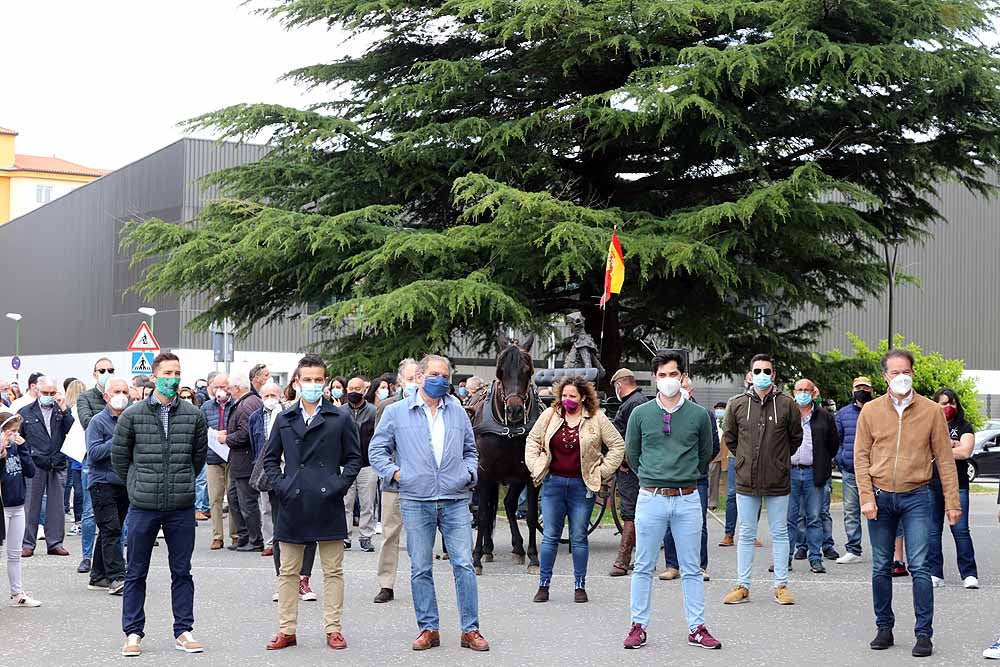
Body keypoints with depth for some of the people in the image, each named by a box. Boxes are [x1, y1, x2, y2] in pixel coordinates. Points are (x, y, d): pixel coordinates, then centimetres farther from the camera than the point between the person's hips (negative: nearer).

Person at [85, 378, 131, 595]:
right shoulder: (98, 421, -5)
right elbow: (93, 452, -14)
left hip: (125, 483, 7)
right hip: (103, 482, -7)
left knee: (110, 531, 11)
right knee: (111, 530, -12)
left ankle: (98, 577, 18)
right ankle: (116, 578, -15)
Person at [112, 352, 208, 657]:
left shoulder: (194, 415, 2)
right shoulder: (132, 415, -2)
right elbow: (119, 456, 7)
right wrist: (139, 484, 9)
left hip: (182, 508, 1)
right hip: (143, 506, -1)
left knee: (182, 572, 8)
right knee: (136, 573, 6)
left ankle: (183, 631, 17)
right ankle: (133, 633, 15)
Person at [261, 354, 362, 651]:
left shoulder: (340, 418, 3)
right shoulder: (284, 419, 9)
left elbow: (353, 458, 7)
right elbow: (270, 458, 14)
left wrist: (339, 485, -6)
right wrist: (280, 485, 0)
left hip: (328, 504, -2)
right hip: (292, 505, 2)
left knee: (333, 570, 4)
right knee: (288, 571, 6)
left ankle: (333, 629, 11)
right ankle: (287, 630, 13)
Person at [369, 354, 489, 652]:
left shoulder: (458, 412, 13)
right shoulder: (396, 412, 5)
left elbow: (470, 450, 23)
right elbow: (377, 450, 7)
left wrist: (469, 473, 6)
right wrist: (394, 473, -5)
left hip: (455, 501, 1)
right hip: (416, 502, -1)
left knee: (464, 565, -3)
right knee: (420, 569, 4)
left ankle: (470, 630, 4)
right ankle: (428, 629, 14)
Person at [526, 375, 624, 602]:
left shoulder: (597, 419, -2)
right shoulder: (550, 415, 3)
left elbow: (618, 445, 2)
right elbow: (532, 440, 13)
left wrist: (603, 471, -1)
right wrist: (535, 467, 4)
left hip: (582, 485, -1)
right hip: (553, 483, 1)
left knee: (579, 538, 6)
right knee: (550, 536, 4)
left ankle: (580, 586, 15)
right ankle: (543, 585, 11)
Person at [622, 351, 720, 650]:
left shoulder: (699, 415, 1)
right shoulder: (640, 414, 1)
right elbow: (631, 453, 12)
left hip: (688, 501, 0)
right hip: (650, 499, 0)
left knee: (692, 569, 6)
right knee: (644, 567, 5)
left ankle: (697, 628, 12)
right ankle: (638, 626, 13)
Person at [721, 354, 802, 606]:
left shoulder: (786, 405, -2)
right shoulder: (737, 405, 1)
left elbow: (796, 438, 10)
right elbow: (729, 438, 13)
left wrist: (779, 459, 10)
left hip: (778, 482, -1)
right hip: (746, 481, 1)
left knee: (780, 533, 7)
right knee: (746, 535, 8)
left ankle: (781, 585, 14)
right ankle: (742, 586, 14)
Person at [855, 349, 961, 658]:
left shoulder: (931, 411, -1)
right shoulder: (871, 411, 2)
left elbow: (944, 458, 1)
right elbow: (861, 456, 3)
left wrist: (952, 502, -1)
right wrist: (866, 498, -6)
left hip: (916, 497, -2)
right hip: (880, 498, 2)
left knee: (919, 567, -6)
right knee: (881, 568, 8)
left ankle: (924, 633, 0)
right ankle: (884, 627, 20)